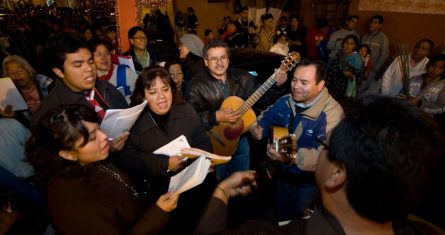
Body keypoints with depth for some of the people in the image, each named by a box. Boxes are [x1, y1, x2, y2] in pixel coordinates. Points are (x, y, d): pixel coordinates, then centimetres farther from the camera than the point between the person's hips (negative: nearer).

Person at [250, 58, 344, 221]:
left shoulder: (331, 113, -28)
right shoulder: (286, 101, -5)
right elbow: (266, 118, 8)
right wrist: (258, 128, -14)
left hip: (309, 183, -6)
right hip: (283, 174, 6)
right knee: (279, 219, 27)